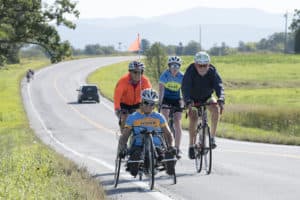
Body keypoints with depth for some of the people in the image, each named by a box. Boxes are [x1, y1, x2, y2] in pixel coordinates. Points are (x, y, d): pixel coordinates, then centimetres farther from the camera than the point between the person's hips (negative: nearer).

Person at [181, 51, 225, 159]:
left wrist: (221, 100, -49)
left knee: (216, 108, -26)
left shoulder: (212, 71, -21)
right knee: (193, 117, -19)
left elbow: (219, 86, -30)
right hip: (193, 98, -1)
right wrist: (188, 102, -53)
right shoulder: (190, 71, -26)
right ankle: (191, 145, -7)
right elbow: (185, 88, -35)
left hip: (207, 97, 1)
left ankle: (212, 137, -18)